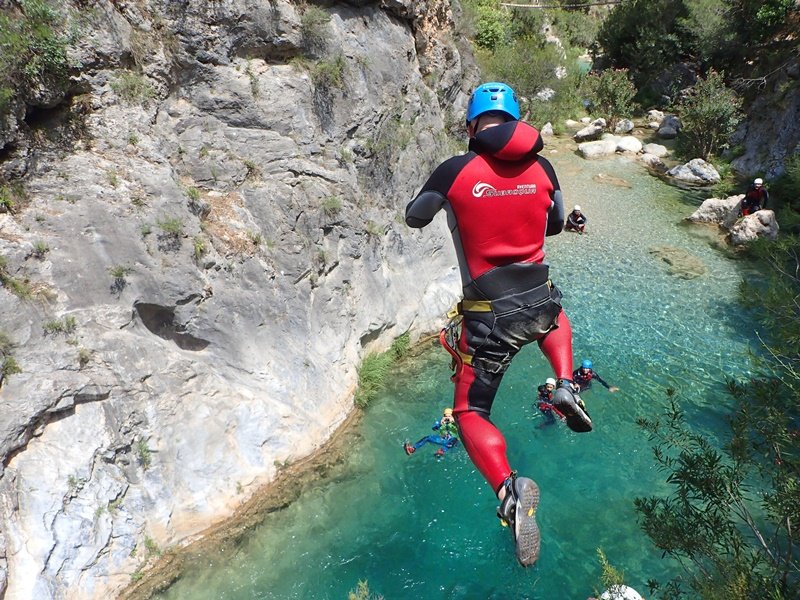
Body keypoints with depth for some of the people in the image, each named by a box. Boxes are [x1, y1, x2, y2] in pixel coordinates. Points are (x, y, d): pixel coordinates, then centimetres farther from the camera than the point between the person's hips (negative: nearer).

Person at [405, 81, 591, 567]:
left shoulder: (454, 171, -11)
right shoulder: (542, 168, 0)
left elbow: (414, 219, 7)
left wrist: (440, 204, 27)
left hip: (489, 316, -3)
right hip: (540, 300, 4)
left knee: (470, 413, 12)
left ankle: (508, 488, -15)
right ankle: (566, 387, 17)